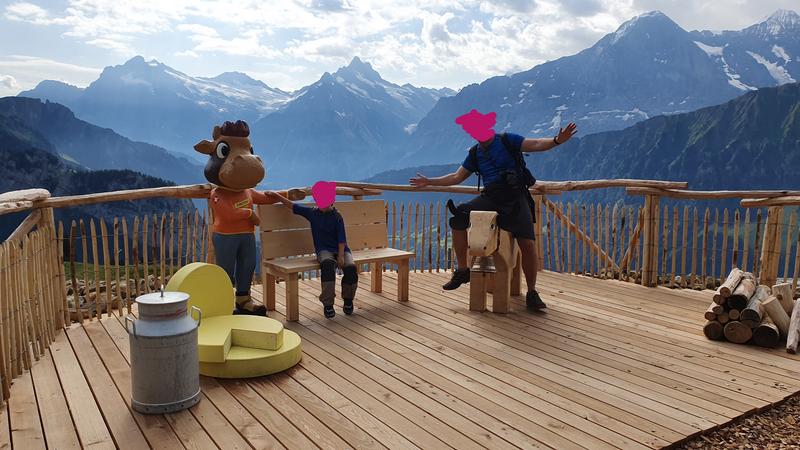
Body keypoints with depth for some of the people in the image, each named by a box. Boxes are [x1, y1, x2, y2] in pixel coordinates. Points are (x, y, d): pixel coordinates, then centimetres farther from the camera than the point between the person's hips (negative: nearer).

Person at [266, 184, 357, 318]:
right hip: (324, 250, 0)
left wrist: (340, 256, -16)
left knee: (351, 267, -29)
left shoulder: (337, 217, -1)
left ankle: (348, 300, -1)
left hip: (340, 249, 0)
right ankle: (327, 304, -32)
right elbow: (293, 206, 15)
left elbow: (341, 238, -6)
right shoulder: (312, 213, 7)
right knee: (328, 264, -37)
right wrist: (278, 196, 9)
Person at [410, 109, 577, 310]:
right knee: (458, 217, -18)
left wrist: (557, 140, -24)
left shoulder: (507, 141, 3)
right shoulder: (474, 154, 17)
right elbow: (457, 177, 23)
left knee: (527, 244, -18)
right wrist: (430, 182, 21)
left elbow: (536, 145, -5)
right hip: (490, 198, 4)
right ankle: (462, 271, -6)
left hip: (515, 198, -4)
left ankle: (532, 294, -2)